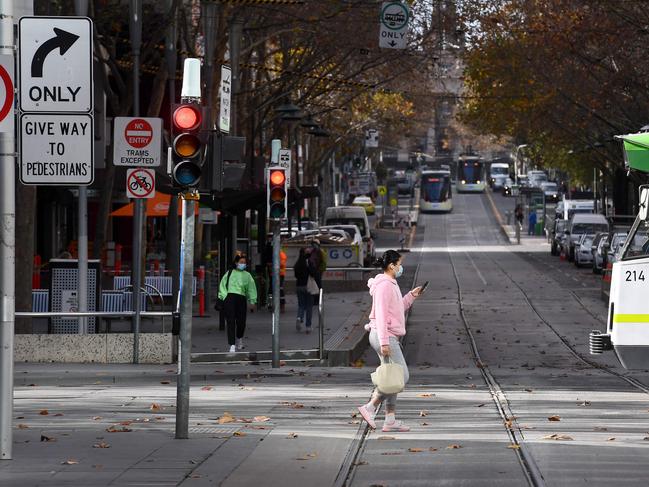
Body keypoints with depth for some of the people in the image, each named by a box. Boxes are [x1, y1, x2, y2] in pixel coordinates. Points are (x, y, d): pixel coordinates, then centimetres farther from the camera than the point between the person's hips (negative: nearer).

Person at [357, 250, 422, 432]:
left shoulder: (391, 284, 18)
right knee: (401, 376, -10)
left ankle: (390, 420, 9)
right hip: (385, 336, -11)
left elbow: (397, 308, 28)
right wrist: (384, 342, -25)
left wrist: (411, 296, 15)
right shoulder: (384, 285, -15)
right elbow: (381, 314, -21)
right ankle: (370, 407, -9)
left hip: (389, 337, 11)